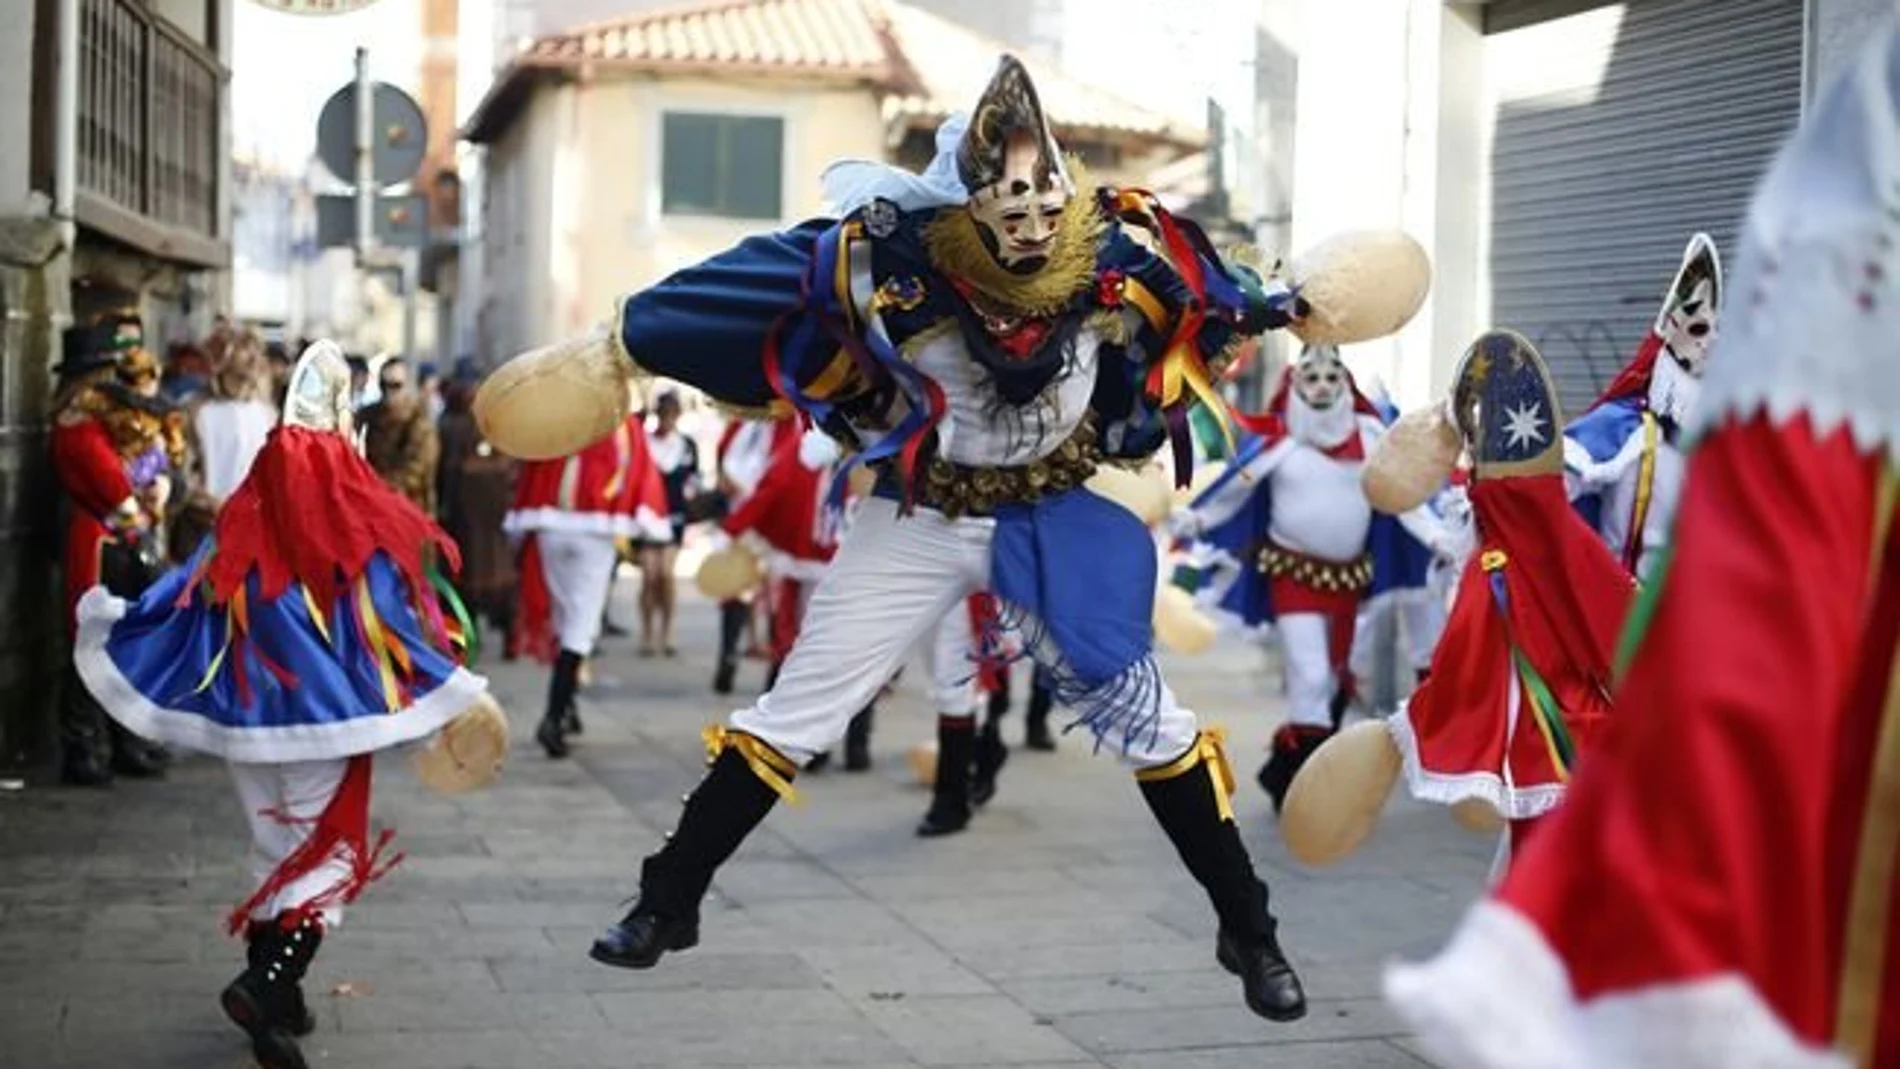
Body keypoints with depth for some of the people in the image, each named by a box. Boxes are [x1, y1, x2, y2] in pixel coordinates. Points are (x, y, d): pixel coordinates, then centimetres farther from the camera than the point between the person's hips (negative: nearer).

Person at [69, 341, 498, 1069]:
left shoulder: (241, 530, -2)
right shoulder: (364, 539, -9)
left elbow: (181, 607, 5)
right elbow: (403, 629, -7)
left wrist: (103, 615, 22)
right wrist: (460, 697, 1)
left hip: (249, 717, 4)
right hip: (326, 720, -4)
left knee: (278, 853, 19)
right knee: (326, 858, 3)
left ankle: (275, 994, 23)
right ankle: (267, 985, -18)